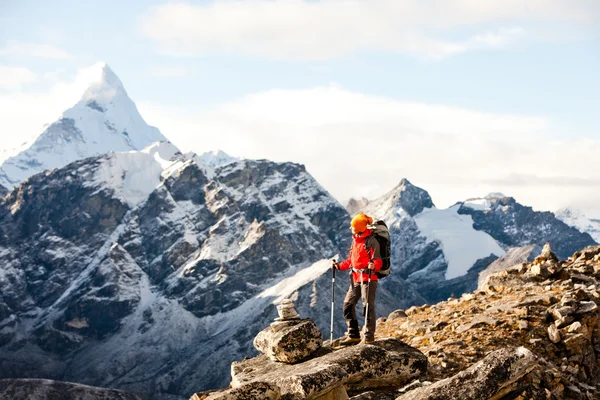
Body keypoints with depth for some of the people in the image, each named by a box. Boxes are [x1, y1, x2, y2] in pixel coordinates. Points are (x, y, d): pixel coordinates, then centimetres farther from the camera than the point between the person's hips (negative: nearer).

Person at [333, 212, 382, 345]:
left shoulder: (371, 241, -12)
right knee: (348, 304, 8)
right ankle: (353, 335, 14)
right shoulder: (355, 240, 14)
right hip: (356, 278, 9)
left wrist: (373, 265, -36)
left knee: (368, 306, -7)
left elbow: (378, 261, -16)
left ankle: (369, 337, -1)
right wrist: (339, 266, 18)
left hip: (368, 278, -9)